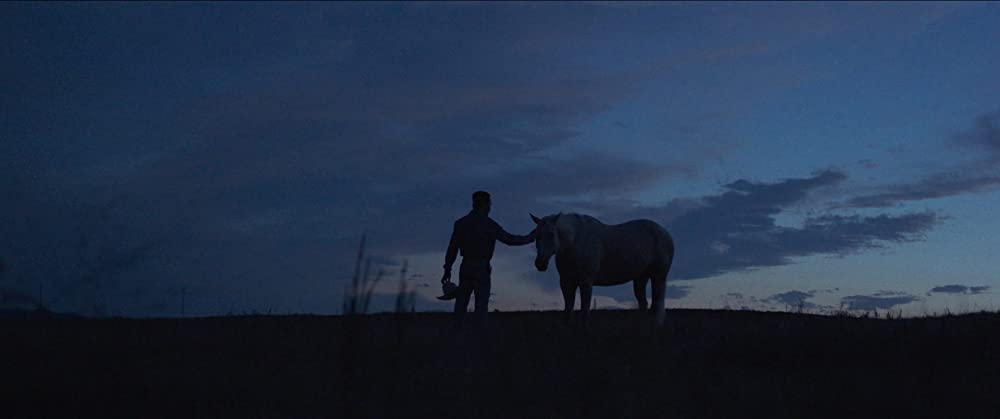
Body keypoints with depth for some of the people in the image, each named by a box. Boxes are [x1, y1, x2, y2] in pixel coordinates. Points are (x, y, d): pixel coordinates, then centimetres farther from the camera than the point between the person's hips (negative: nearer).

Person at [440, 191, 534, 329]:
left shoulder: (460, 223, 5)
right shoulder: (489, 224, -6)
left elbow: (452, 248, 4)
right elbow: (509, 239, -1)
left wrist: (447, 269, 8)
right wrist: (530, 238, 12)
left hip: (465, 266, 4)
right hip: (482, 268, -4)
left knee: (461, 302, 11)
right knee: (481, 302, -1)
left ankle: (456, 330, 13)